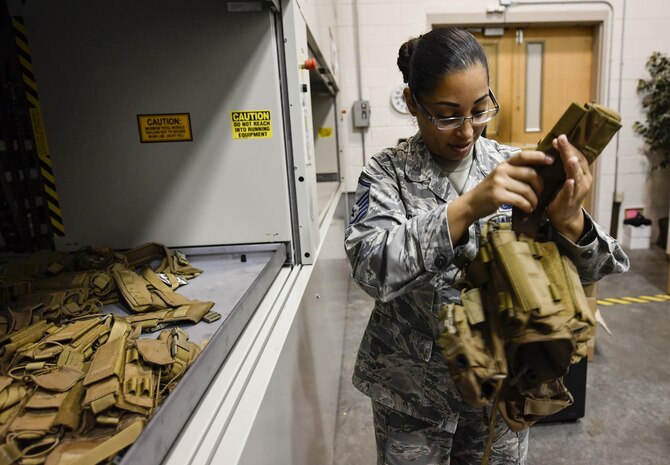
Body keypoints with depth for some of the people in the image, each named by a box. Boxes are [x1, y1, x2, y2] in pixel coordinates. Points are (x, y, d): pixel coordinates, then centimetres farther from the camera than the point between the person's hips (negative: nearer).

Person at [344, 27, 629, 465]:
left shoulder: (514, 167, -6)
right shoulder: (387, 172, -11)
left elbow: (581, 271, -9)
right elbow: (370, 266, -27)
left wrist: (568, 220, -32)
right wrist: (466, 207, -39)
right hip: (411, 388, -1)